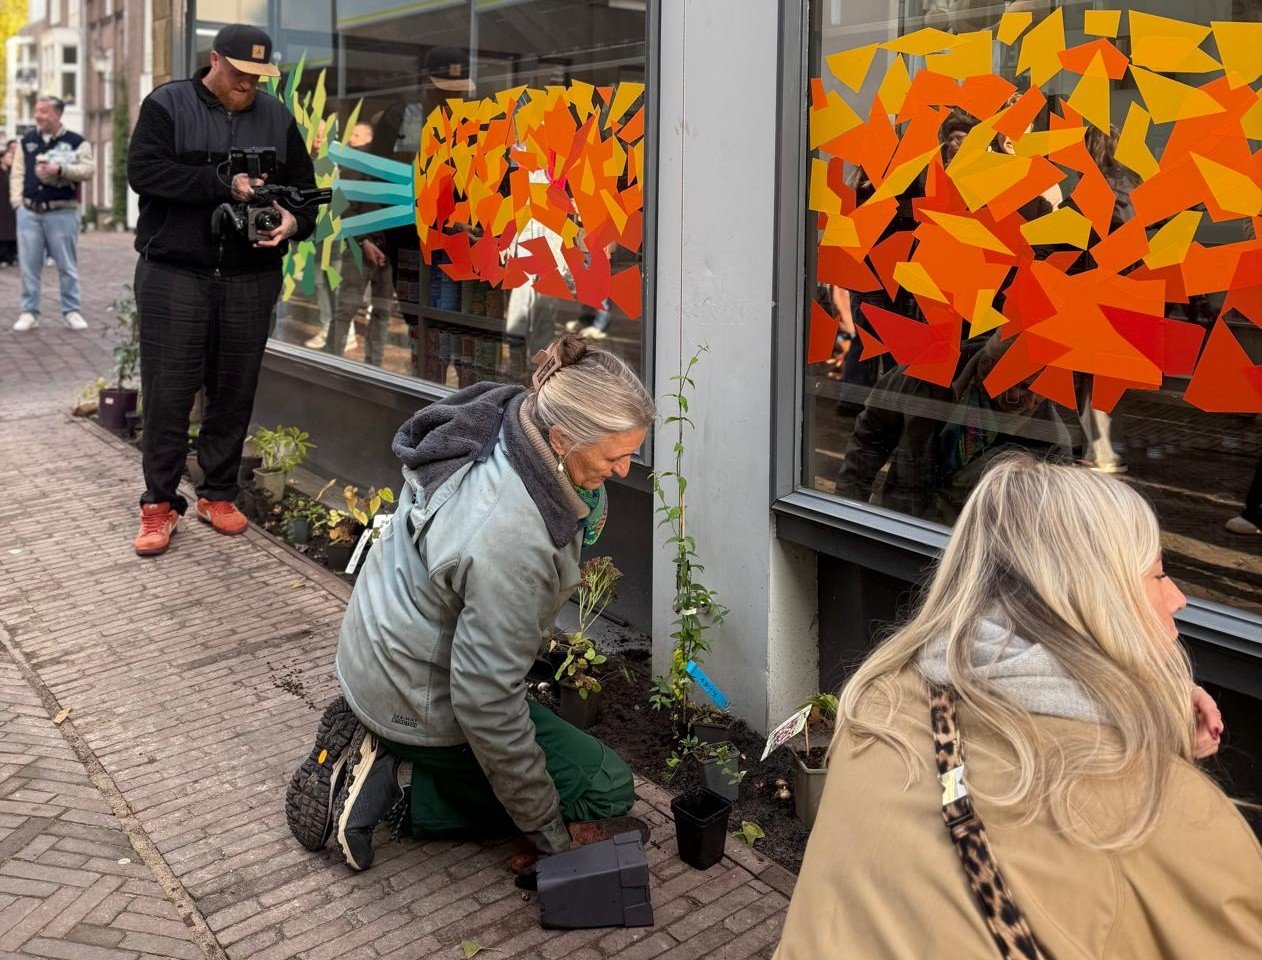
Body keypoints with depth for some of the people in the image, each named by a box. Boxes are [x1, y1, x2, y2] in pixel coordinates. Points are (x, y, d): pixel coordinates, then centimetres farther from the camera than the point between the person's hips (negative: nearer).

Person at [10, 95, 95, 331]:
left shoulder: (76, 141, 1)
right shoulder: (26, 141, 12)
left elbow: (89, 168, -12)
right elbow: (17, 172, 11)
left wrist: (61, 169, -23)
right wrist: (17, 201, 0)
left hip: (62, 212, -3)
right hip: (29, 212, 3)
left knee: (67, 265, 3)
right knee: (28, 265, 4)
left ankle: (71, 311, 14)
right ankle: (29, 312, 11)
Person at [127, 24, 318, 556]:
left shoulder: (277, 118, 12)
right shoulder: (167, 105, 1)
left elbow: (304, 188, 13)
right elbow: (143, 171, -12)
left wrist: (294, 221, -10)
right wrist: (224, 183, -20)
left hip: (251, 279, 3)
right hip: (174, 273, -3)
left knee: (235, 392, 7)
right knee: (168, 391, -1)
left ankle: (218, 494, 21)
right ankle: (159, 503, 9)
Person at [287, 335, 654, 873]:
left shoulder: (511, 415, -14)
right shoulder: (511, 545, -39)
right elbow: (488, 703, -30)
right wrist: (551, 836, -18)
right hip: (418, 700, -9)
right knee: (606, 790, 1)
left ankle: (373, 744, 14)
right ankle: (391, 786, -3)